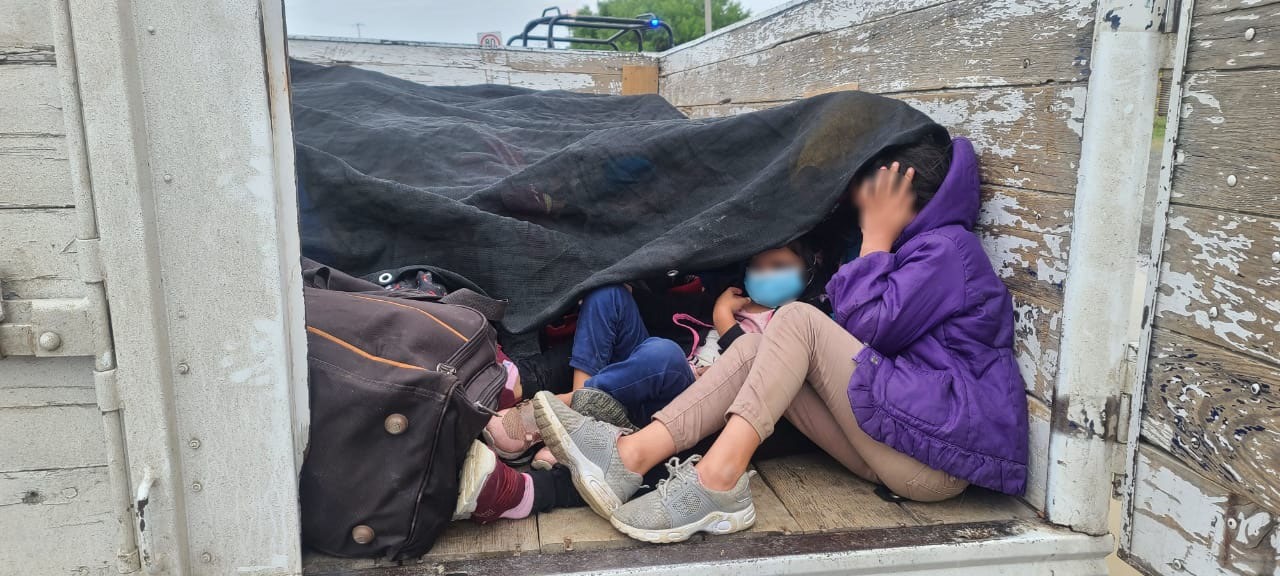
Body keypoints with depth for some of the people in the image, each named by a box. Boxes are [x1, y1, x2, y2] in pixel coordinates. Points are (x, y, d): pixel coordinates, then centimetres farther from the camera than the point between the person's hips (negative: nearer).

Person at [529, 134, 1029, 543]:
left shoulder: (947, 247, -4)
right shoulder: (922, 249, 24)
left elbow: (869, 328, -13)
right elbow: (851, 338, 18)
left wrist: (876, 237, -4)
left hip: (938, 454, -8)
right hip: (900, 447, 8)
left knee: (798, 320, -19)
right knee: (759, 348, -8)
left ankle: (718, 481, -35)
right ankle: (633, 454, -27)